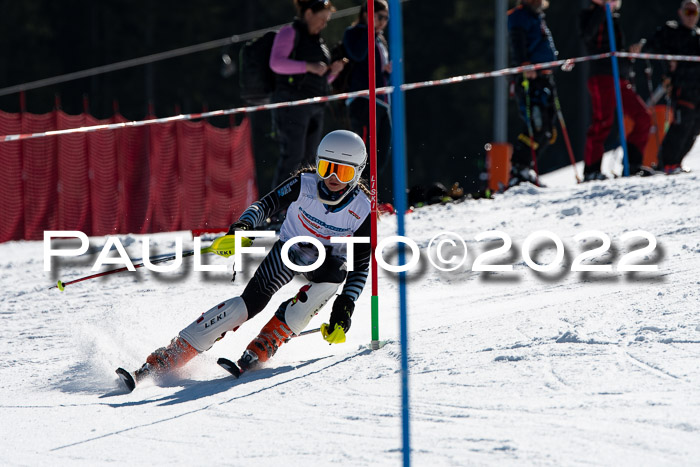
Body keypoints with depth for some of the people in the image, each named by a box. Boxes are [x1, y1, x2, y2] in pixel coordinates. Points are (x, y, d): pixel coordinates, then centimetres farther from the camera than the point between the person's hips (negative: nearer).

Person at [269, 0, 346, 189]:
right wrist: (308, 66, -20)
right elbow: (276, 63, -15)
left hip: (315, 108, 8)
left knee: (307, 159, 3)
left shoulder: (317, 41, 24)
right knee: (293, 155, -16)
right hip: (292, 102, -8)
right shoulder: (290, 33, 0)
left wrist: (332, 71, 8)